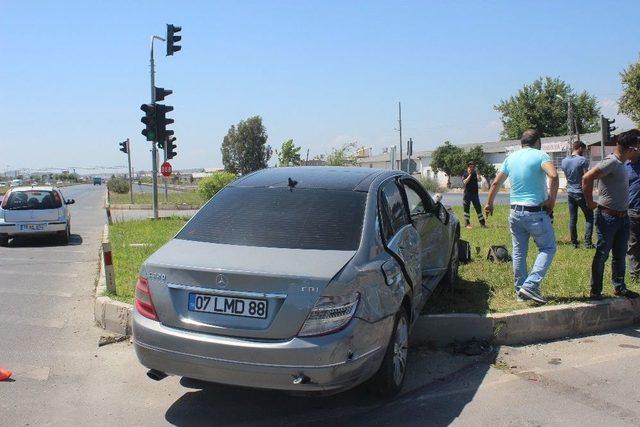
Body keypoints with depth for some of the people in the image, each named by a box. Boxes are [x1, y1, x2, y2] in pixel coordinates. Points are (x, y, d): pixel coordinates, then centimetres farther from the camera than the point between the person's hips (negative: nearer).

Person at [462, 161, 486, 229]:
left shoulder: (475, 174, 6)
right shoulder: (465, 175, 1)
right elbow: (465, 182, -17)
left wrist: (477, 172, -22)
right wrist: (470, 174, -15)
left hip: (475, 194, 2)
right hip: (467, 194, -2)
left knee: (478, 208, 3)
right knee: (466, 209, 2)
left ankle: (482, 223, 7)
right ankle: (467, 224, 9)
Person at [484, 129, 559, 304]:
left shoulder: (511, 157, 10)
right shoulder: (540, 155, -7)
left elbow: (496, 183, 15)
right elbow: (553, 176, -25)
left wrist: (489, 204, 27)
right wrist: (552, 200, -13)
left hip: (515, 212, 6)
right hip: (536, 212, -6)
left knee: (519, 252, 13)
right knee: (548, 248, 6)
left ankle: (520, 290, 20)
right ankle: (530, 285, -7)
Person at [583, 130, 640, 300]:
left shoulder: (621, 163, 11)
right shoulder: (611, 162, -17)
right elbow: (587, 178, -27)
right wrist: (590, 202, -19)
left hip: (623, 217, 9)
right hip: (608, 217, -9)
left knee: (620, 255, 16)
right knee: (602, 254, 0)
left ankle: (619, 287, 29)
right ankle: (595, 291, 9)